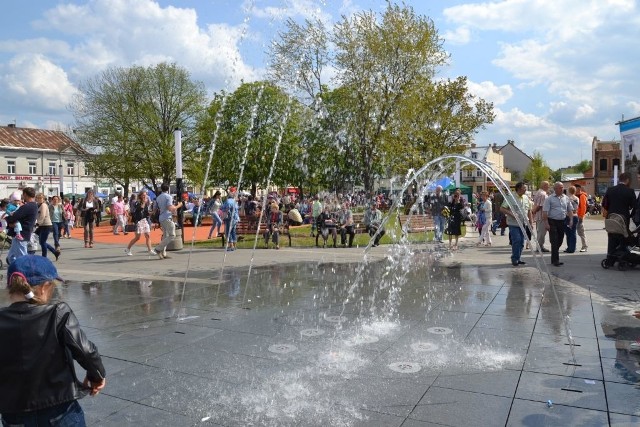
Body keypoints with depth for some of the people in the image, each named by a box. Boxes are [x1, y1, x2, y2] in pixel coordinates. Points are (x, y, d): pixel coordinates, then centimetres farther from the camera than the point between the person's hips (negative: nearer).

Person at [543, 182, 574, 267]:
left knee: (559, 241, 10)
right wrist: (546, 223, -15)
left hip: (562, 222, 5)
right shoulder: (550, 198, -5)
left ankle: (554, 259, 21)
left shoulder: (566, 198, 11)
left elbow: (570, 210, 17)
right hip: (552, 222, -5)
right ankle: (555, 260, -5)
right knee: (554, 241, -7)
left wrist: (571, 220, 3)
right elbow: (545, 212, -9)